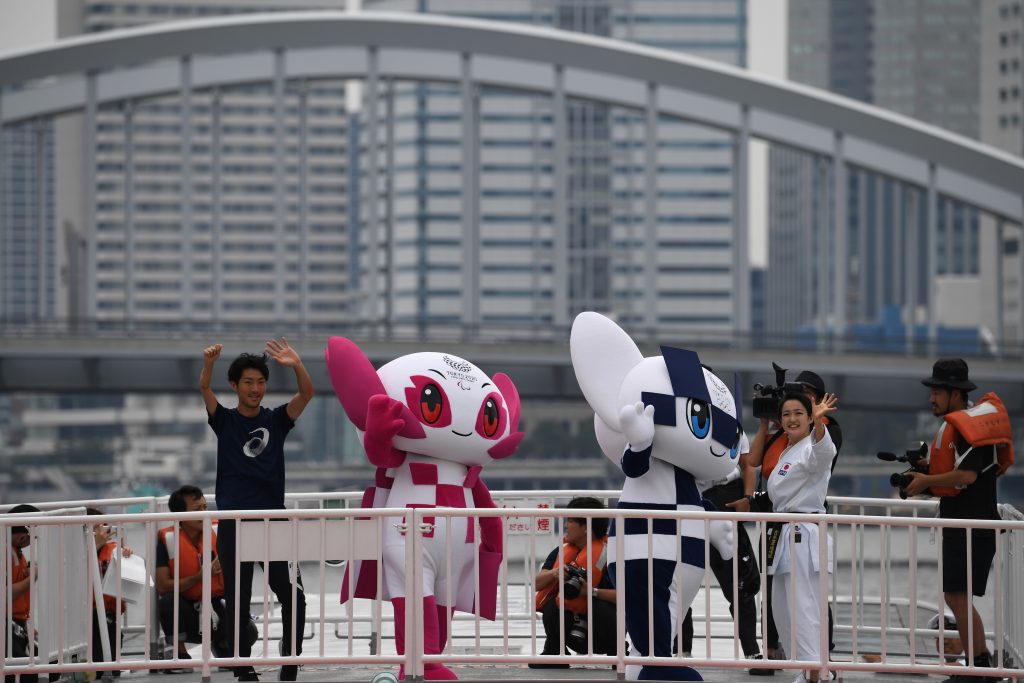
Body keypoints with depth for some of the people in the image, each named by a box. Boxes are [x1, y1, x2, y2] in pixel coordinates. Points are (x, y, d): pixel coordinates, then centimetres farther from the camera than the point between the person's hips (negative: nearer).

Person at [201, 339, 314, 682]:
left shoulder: (276, 420, 8)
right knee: (238, 602, 2)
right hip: (234, 523, -1)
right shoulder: (224, 420, 6)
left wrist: (297, 366, -29)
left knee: (294, 595, -8)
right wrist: (208, 364, -34)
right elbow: (205, 390, -12)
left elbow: (307, 394, -8)